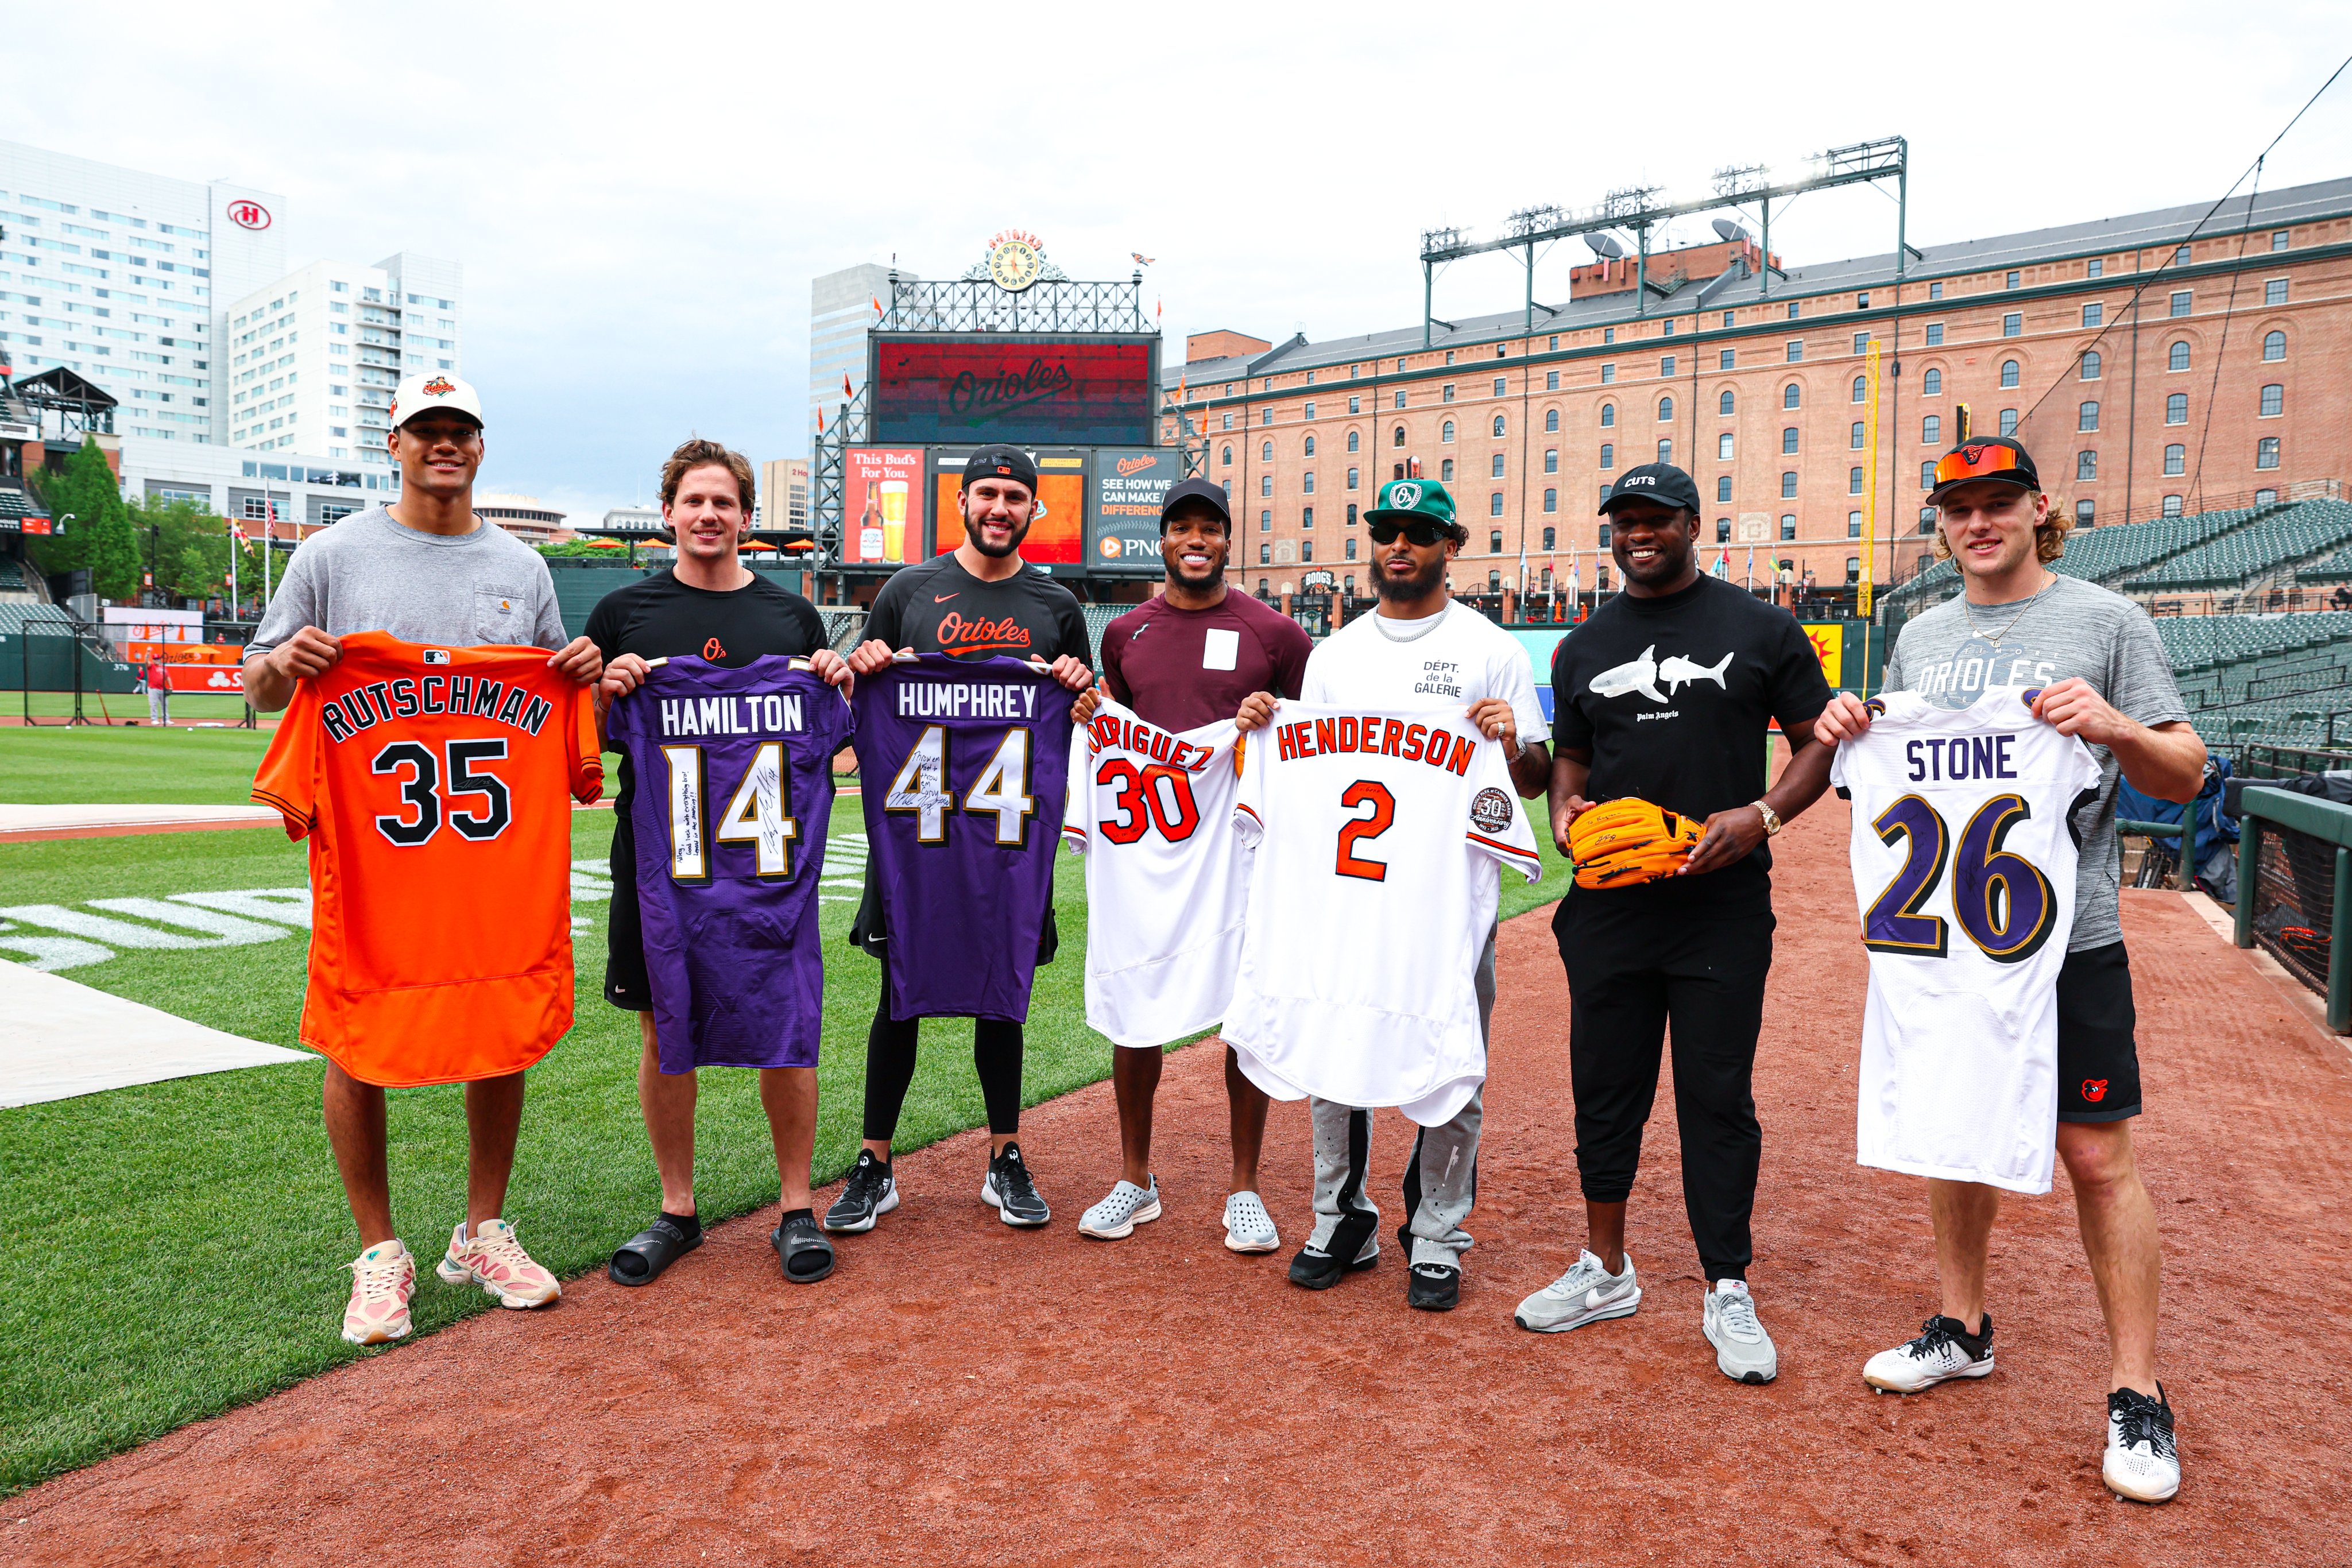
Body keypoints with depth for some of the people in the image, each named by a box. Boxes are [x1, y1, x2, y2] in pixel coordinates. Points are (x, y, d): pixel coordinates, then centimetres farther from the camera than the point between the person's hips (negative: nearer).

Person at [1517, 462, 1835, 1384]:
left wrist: (1760, 816, -15)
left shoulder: (1761, 630, 2)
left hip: (1722, 905, -3)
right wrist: (1564, 810, -3)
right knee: (1604, 1088, 11)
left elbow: (1820, 742, 3)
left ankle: (1727, 1294, 16)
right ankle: (1606, 1272, 26)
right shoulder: (1584, 647, 13)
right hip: (1607, 905, 4)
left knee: (1718, 1097, 1)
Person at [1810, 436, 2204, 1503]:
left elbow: (2185, 776, -3)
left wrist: (2118, 730, -23)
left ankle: (2136, 1394, 13)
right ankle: (1962, 1330, 31)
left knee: (2097, 1155, -1)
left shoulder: (2107, 620, -2)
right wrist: (1848, 733, -3)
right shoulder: (1921, 634, 11)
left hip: (2069, 940, -4)